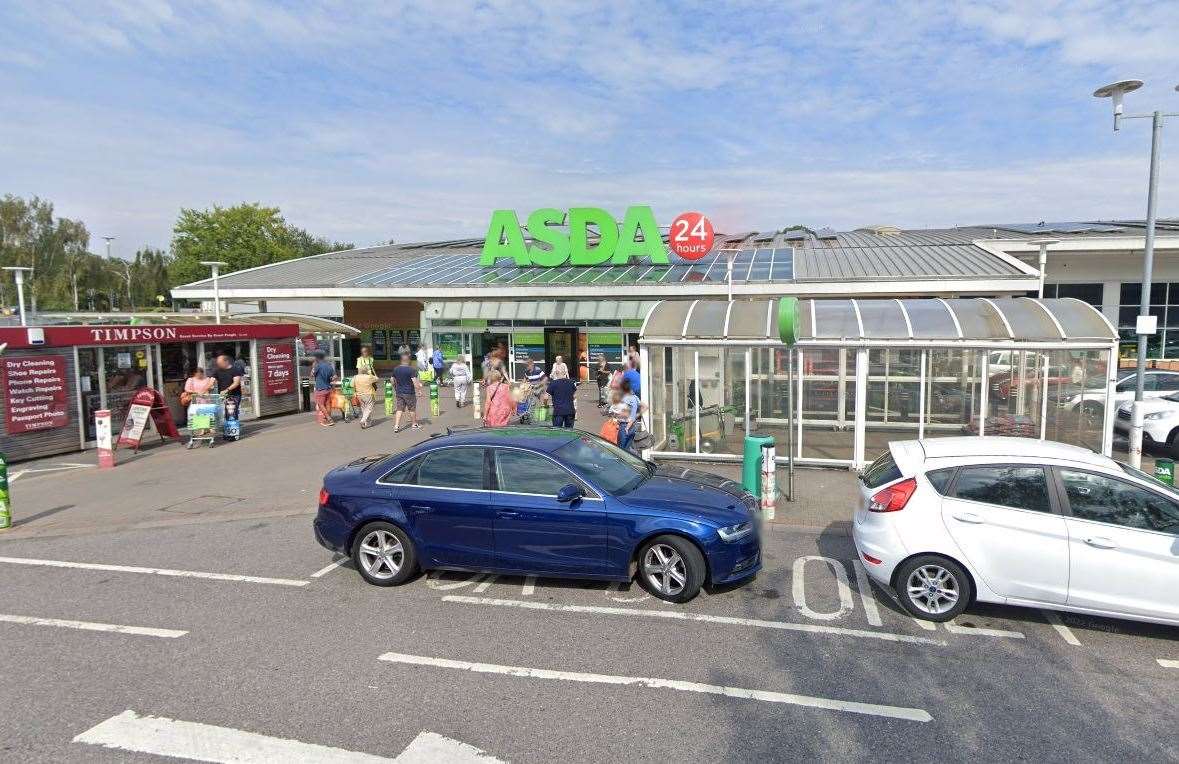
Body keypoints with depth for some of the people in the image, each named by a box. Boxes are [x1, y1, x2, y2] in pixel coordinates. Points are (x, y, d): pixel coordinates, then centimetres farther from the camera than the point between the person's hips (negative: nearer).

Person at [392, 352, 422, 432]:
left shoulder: (396, 369, 5)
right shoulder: (411, 369, -14)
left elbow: (393, 381, 13)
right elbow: (415, 381, -19)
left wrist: (396, 389, 26)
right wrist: (419, 389, -10)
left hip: (399, 392, 5)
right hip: (409, 393, -5)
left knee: (399, 409, 5)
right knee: (412, 409, 11)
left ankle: (396, 426, -4)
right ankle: (414, 424, 24)